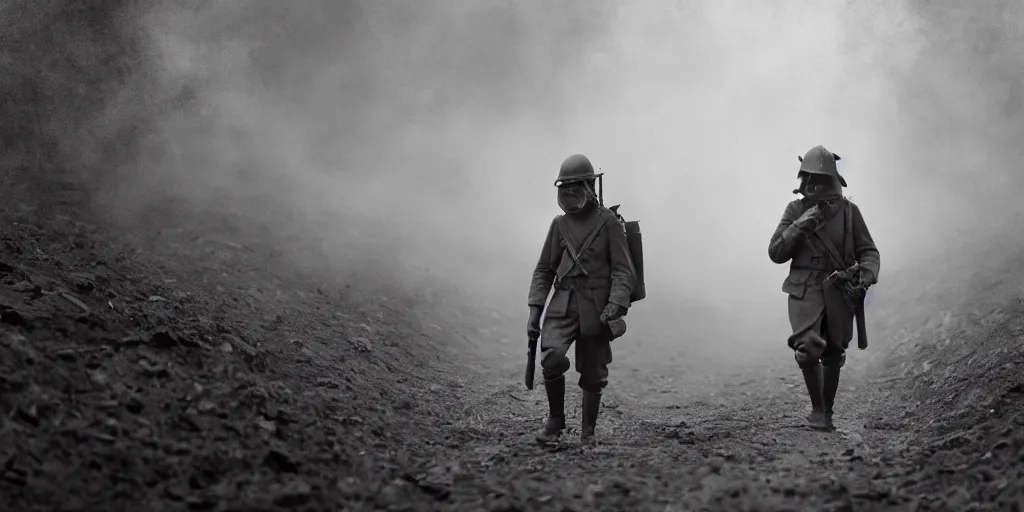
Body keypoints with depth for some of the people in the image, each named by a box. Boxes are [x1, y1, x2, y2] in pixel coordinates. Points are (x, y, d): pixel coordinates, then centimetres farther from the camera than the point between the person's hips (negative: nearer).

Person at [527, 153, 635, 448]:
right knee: (553, 357, -21)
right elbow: (544, 269, 13)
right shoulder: (559, 224, 9)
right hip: (563, 305, 2)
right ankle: (555, 420, -1)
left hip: (596, 309, -2)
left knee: (592, 375, 4)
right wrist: (534, 309, 4)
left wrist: (616, 305, -19)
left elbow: (623, 269, -6)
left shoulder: (609, 222, -2)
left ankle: (587, 434, 22)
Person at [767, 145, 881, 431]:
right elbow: (776, 253, -1)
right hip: (805, 291, -1)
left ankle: (827, 412, 30)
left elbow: (868, 251, 3)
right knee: (808, 347, -22)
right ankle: (816, 409, -5)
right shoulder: (795, 210, 2)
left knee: (833, 355, 12)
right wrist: (801, 226, -14)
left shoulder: (848, 211, 1)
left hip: (839, 292, 1)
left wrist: (867, 273, -18)